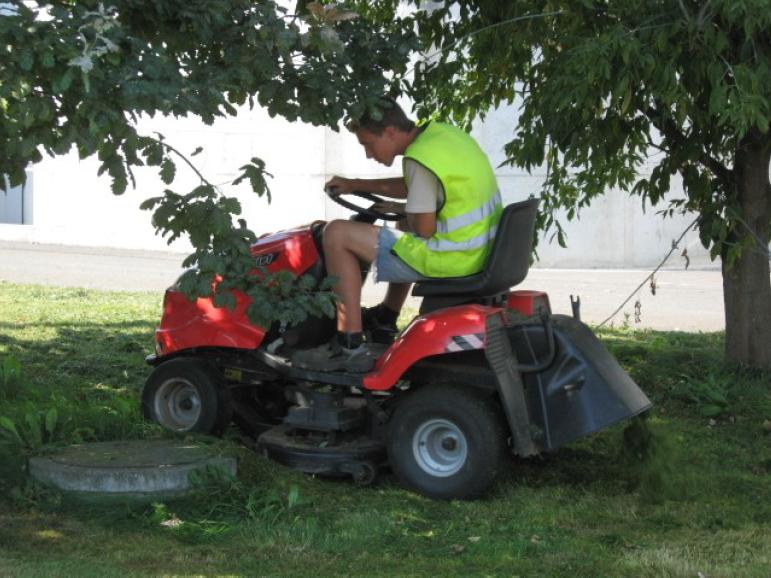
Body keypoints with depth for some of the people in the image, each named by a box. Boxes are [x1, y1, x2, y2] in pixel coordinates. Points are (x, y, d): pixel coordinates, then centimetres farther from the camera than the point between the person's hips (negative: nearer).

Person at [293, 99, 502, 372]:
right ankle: (386, 319, 44)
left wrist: (402, 210, 3)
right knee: (404, 235, 40)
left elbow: (424, 229, -18)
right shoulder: (440, 132, 10)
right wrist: (355, 185, 25)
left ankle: (351, 345, -9)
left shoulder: (420, 159, -19)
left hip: (450, 257, -10)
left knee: (337, 234, -9)